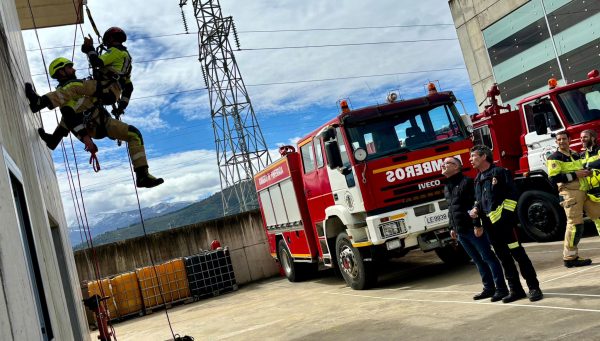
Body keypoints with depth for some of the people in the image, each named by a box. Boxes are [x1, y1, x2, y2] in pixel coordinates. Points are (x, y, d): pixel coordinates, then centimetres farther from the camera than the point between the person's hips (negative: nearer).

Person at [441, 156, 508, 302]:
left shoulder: (466, 182, -9)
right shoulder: (447, 187, 16)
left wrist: (478, 225, -21)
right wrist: (452, 227, 21)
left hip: (473, 229, -8)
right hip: (460, 231, 8)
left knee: (488, 257, -3)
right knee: (478, 261, 13)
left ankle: (501, 288, 1)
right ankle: (489, 288, 20)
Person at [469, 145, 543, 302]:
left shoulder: (499, 172, -6)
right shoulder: (477, 179, 16)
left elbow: (512, 194, -11)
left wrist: (505, 214, -18)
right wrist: (476, 210, 7)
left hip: (505, 223, -7)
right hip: (489, 225, 7)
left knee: (518, 254, -5)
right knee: (504, 258, 9)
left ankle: (534, 288, 1)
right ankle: (515, 290, 15)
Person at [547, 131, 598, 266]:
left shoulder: (575, 155, 19)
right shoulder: (554, 158, -5)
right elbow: (554, 179, -17)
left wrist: (587, 171, 9)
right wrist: (575, 175, -17)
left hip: (584, 191, 8)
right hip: (570, 193, -8)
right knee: (575, 224, -10)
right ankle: (570, 258, -2)